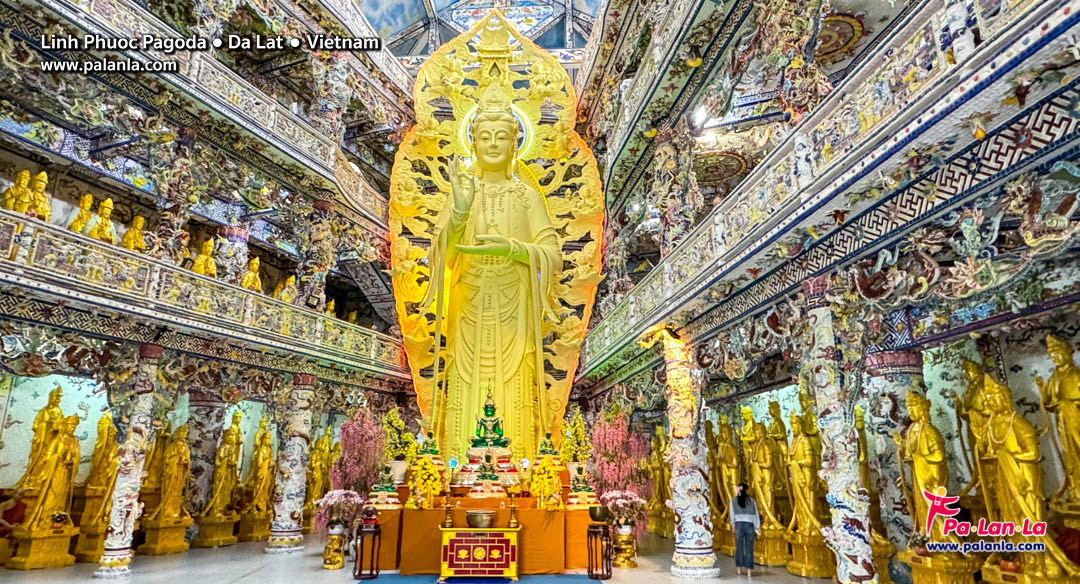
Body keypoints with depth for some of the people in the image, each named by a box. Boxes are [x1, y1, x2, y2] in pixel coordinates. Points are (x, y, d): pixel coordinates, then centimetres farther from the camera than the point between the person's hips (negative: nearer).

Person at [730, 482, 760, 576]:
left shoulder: (733, 500, 4)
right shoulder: (751, 501, 11)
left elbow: (732, 515, 3)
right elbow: (756, 515, 7)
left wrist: (733, 526, 15)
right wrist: (757, 529, 10)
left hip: (739, 525, -1)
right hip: (750, 526, 1)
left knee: (739, 547, 11)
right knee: (749, 548, 5)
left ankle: (739, 568, 16)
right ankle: (749, 570, 3)